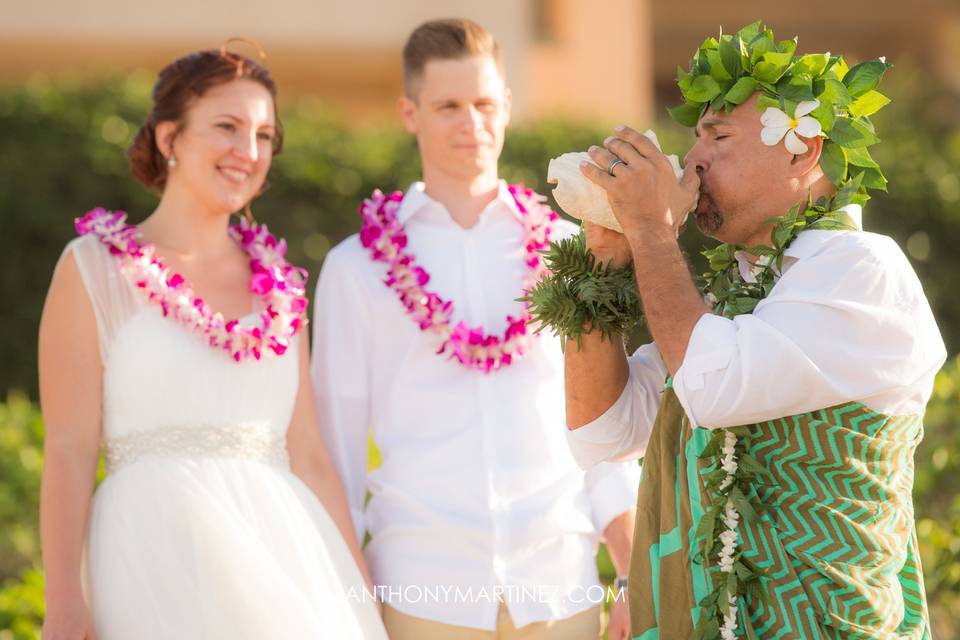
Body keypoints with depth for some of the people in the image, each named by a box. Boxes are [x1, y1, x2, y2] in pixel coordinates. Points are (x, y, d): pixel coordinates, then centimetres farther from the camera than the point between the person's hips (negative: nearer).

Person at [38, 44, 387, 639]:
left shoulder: (276, 281, 15)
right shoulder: (94, 269, 3)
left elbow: (308, 455, 14)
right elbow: (69, 451, -4)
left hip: (281, 542, 4)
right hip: (159, 546, -4)